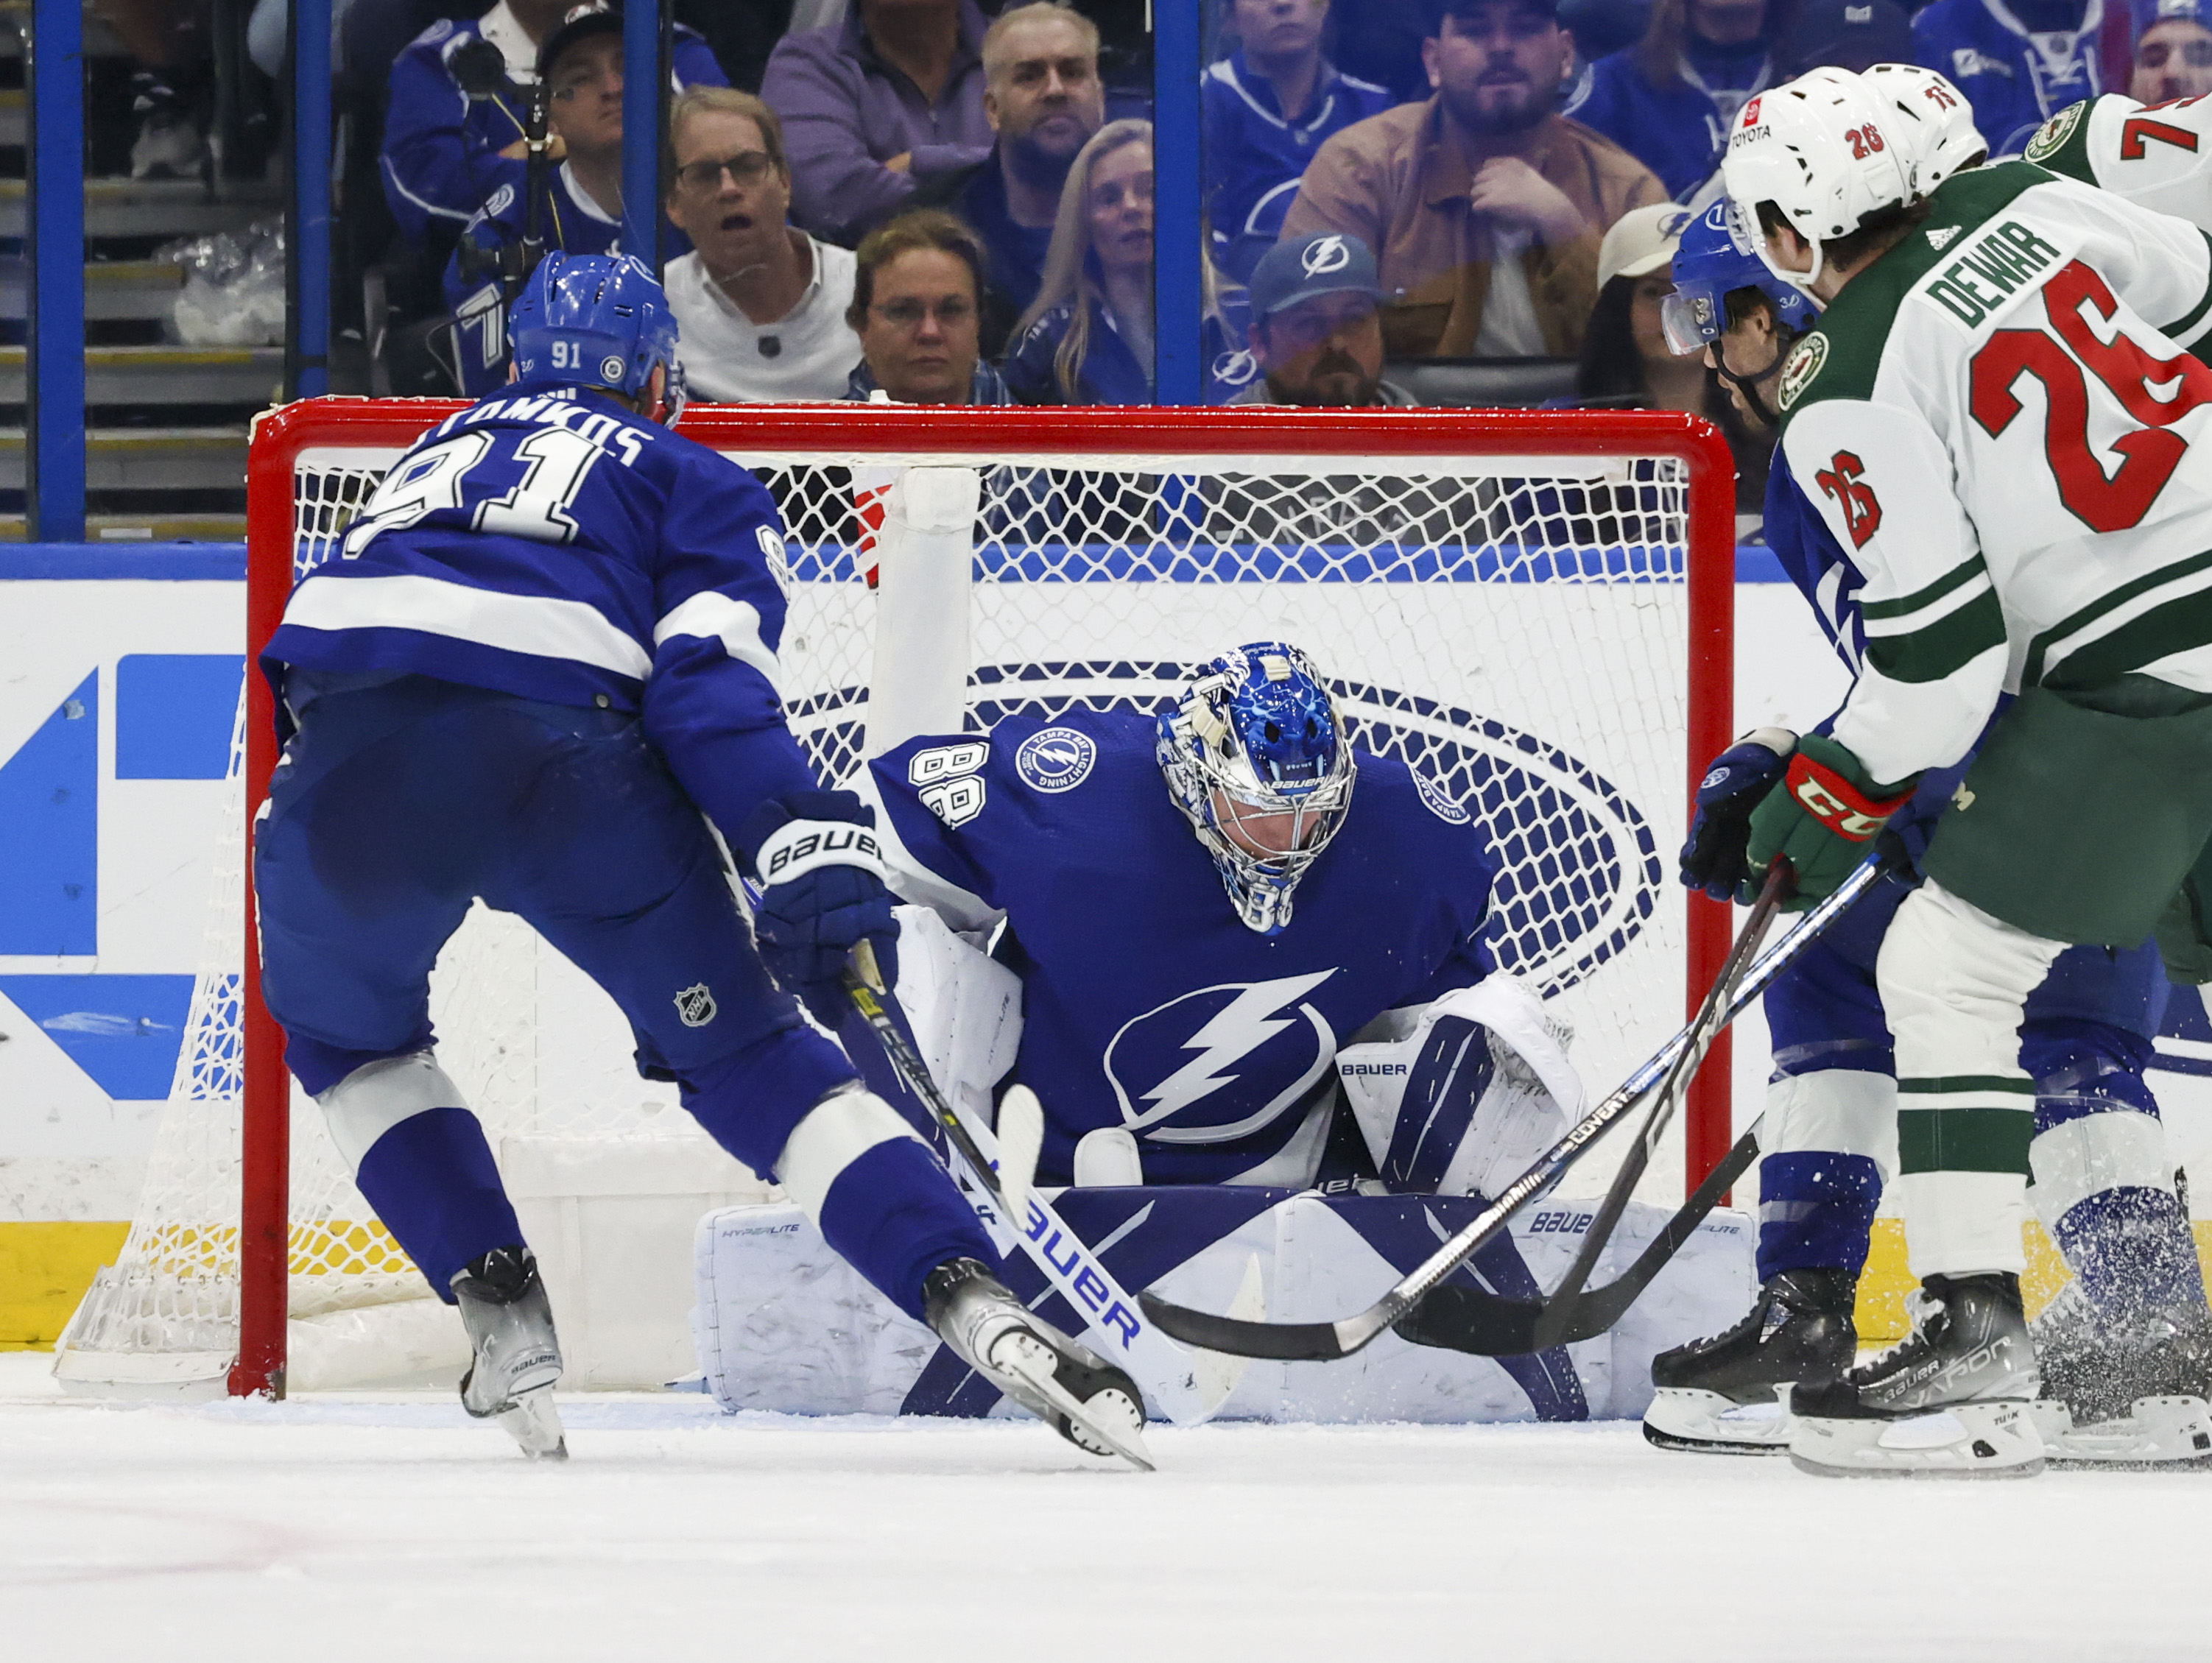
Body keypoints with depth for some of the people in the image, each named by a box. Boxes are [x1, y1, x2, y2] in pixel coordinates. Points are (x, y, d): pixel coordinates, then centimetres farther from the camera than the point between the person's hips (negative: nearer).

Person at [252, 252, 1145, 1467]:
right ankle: (980, 1310, -8)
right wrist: (807, 845, -8)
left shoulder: (440, 449, 40)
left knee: (345, 1029, 31)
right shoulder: (692, 484, 25)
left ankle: (502, 1321, 17)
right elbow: (707, 678, 4)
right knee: (746, 1054, 6)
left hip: (348, 741, 2)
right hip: (561, 749, -2)